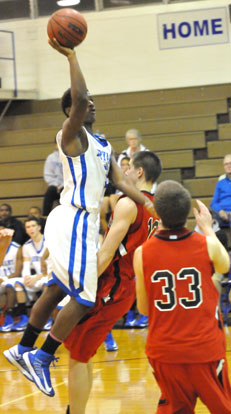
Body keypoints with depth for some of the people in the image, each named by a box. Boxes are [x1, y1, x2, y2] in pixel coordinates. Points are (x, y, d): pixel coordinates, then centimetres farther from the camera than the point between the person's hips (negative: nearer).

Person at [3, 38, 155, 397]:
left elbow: (120, 181, 11)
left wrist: (149, 205, -2)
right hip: (74, 222, -10)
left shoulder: (103, 145, 18)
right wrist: (71, 56, -24)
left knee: (58, 288, 17)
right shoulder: (71, 135, -10)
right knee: (84, 298, -9)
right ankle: (41, 358, -2)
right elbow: (78, 99, -29)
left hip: (79, 222, 10)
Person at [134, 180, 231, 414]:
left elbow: (143, 308, 4)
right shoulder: (207, 245, -10)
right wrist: (208, 228, 29)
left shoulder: (142, 254, -8)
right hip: (206, 348, -1)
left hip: (164, 351, 2)